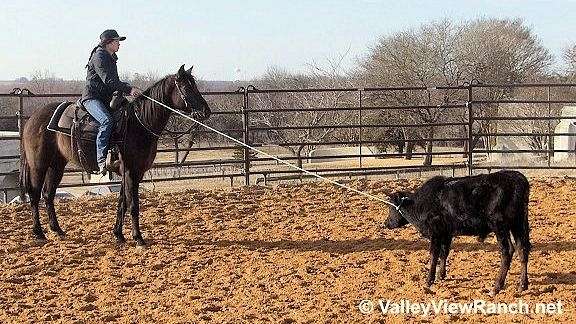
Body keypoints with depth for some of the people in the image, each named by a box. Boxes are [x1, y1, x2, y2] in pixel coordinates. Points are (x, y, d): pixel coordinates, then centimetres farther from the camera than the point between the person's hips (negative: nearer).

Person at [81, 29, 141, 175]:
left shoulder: (112, 58, 21)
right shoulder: (99, 56, -9)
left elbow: (115, 81, 22)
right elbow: (108, 80, -20)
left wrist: (129, 89, 4)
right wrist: (129, 89, -24)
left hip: (106, 99, 10)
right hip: (91, 97, -10)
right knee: (107, 121, -33)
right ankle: (101, 160, -37)